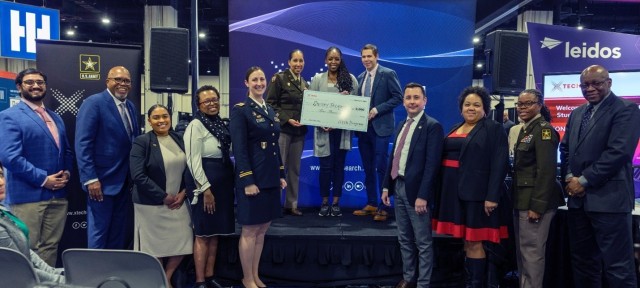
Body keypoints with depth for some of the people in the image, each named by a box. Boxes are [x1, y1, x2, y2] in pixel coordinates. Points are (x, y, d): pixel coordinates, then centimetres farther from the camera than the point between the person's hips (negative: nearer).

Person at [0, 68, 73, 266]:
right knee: (28, 249, 3)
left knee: (50, 246, 13)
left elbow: (66, 151, 20)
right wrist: (43, 179, -16)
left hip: (58, 194, 6)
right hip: (28, 195, -6)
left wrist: (67, 172, 0)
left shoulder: (55, 117, 17)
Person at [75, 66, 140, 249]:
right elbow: (83, 143, -16)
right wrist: (91, 179, -21)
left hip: (125, 181, 7)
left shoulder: (131, 107, 13)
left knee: (119, 233, 15)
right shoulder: (94, 103, -9)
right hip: (103, 180, -7)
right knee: (99, 232, 4)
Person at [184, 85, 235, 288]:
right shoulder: (196, 126, -10)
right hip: (206, 183, -7)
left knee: (215, 233, 13)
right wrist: (206, 189, -18)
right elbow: (193, 161, -16)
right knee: (203, 234, 1)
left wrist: (230, 181, 11)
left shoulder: (221, 123, 12)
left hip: (224, 182, 8)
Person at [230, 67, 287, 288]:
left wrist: (281, 175, 13)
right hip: (252, 178, -7)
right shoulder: (240, 110, -8)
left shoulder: (270, 110, 14)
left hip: (270, 178, 7)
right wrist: (247, 181, -19)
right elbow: (239, 149, -15)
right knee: (250, 230, 3)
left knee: (262, 229, 13)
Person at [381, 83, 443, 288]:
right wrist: (386, 186, 11)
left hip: (415, 190, -7)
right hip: (399, 187, 8)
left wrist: (422, 195, -21)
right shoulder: (401, 126, 13)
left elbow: (432, 164, -17)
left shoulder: (432, 126, -10)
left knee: (423, 242, 4)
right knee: (404, 239, 18)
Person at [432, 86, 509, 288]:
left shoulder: (493, 129, -4)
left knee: (475, 242, -1)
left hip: (477, 193, -6)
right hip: (455, 192, 6)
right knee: (466, 240, 13)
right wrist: (443, 191, 10)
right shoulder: (455, 129, 15)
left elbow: (499, 164, -11)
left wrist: (492, 196, -18)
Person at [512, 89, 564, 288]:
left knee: (532, 251, -3)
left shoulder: (543, 129, -12)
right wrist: (518, 201, 14)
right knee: (522, 251, 15)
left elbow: (546, 170, -19)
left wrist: (537, 205, -22)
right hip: (522, 200, 9)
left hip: (535, 201, -9)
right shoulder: (525, 129, 15)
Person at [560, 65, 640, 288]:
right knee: (582, 260, 16)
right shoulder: (577, 113, 17)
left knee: (617, 265, 0)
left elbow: (618, 152, -16)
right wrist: (569, 177, -1)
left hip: (608, 198, -7)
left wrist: (584, 181, -15)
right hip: (578, 197, 7)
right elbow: (565, 148, 17)